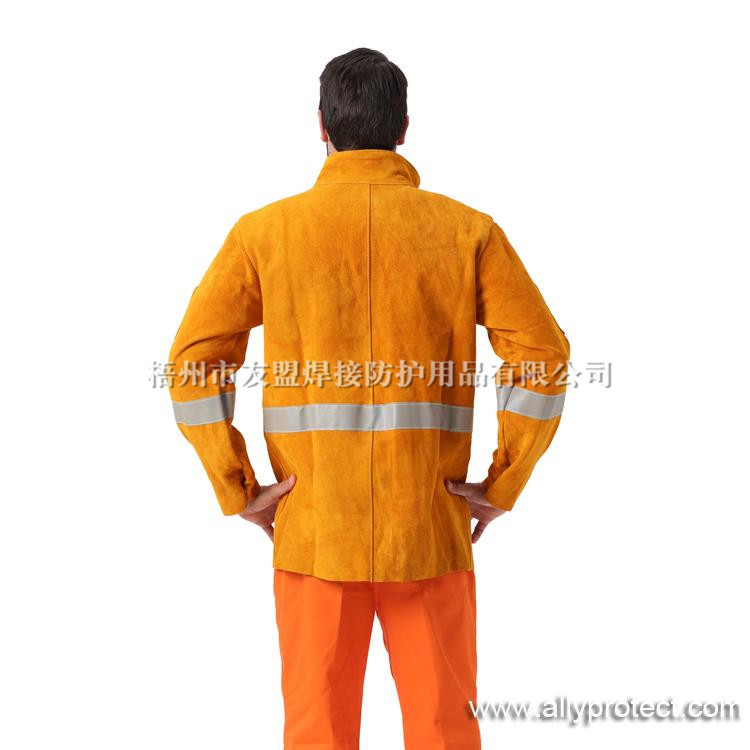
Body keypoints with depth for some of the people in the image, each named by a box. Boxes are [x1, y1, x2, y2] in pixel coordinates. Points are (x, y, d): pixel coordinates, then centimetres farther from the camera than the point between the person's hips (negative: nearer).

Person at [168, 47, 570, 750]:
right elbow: (543, 356, -6)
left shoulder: (265, 231, 0)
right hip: (430, 532, 0)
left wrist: (238, 492, 0)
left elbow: (194, 361, -5)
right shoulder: (467, 230, 0)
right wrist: (502, 486, 0)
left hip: (313, 533, 0)